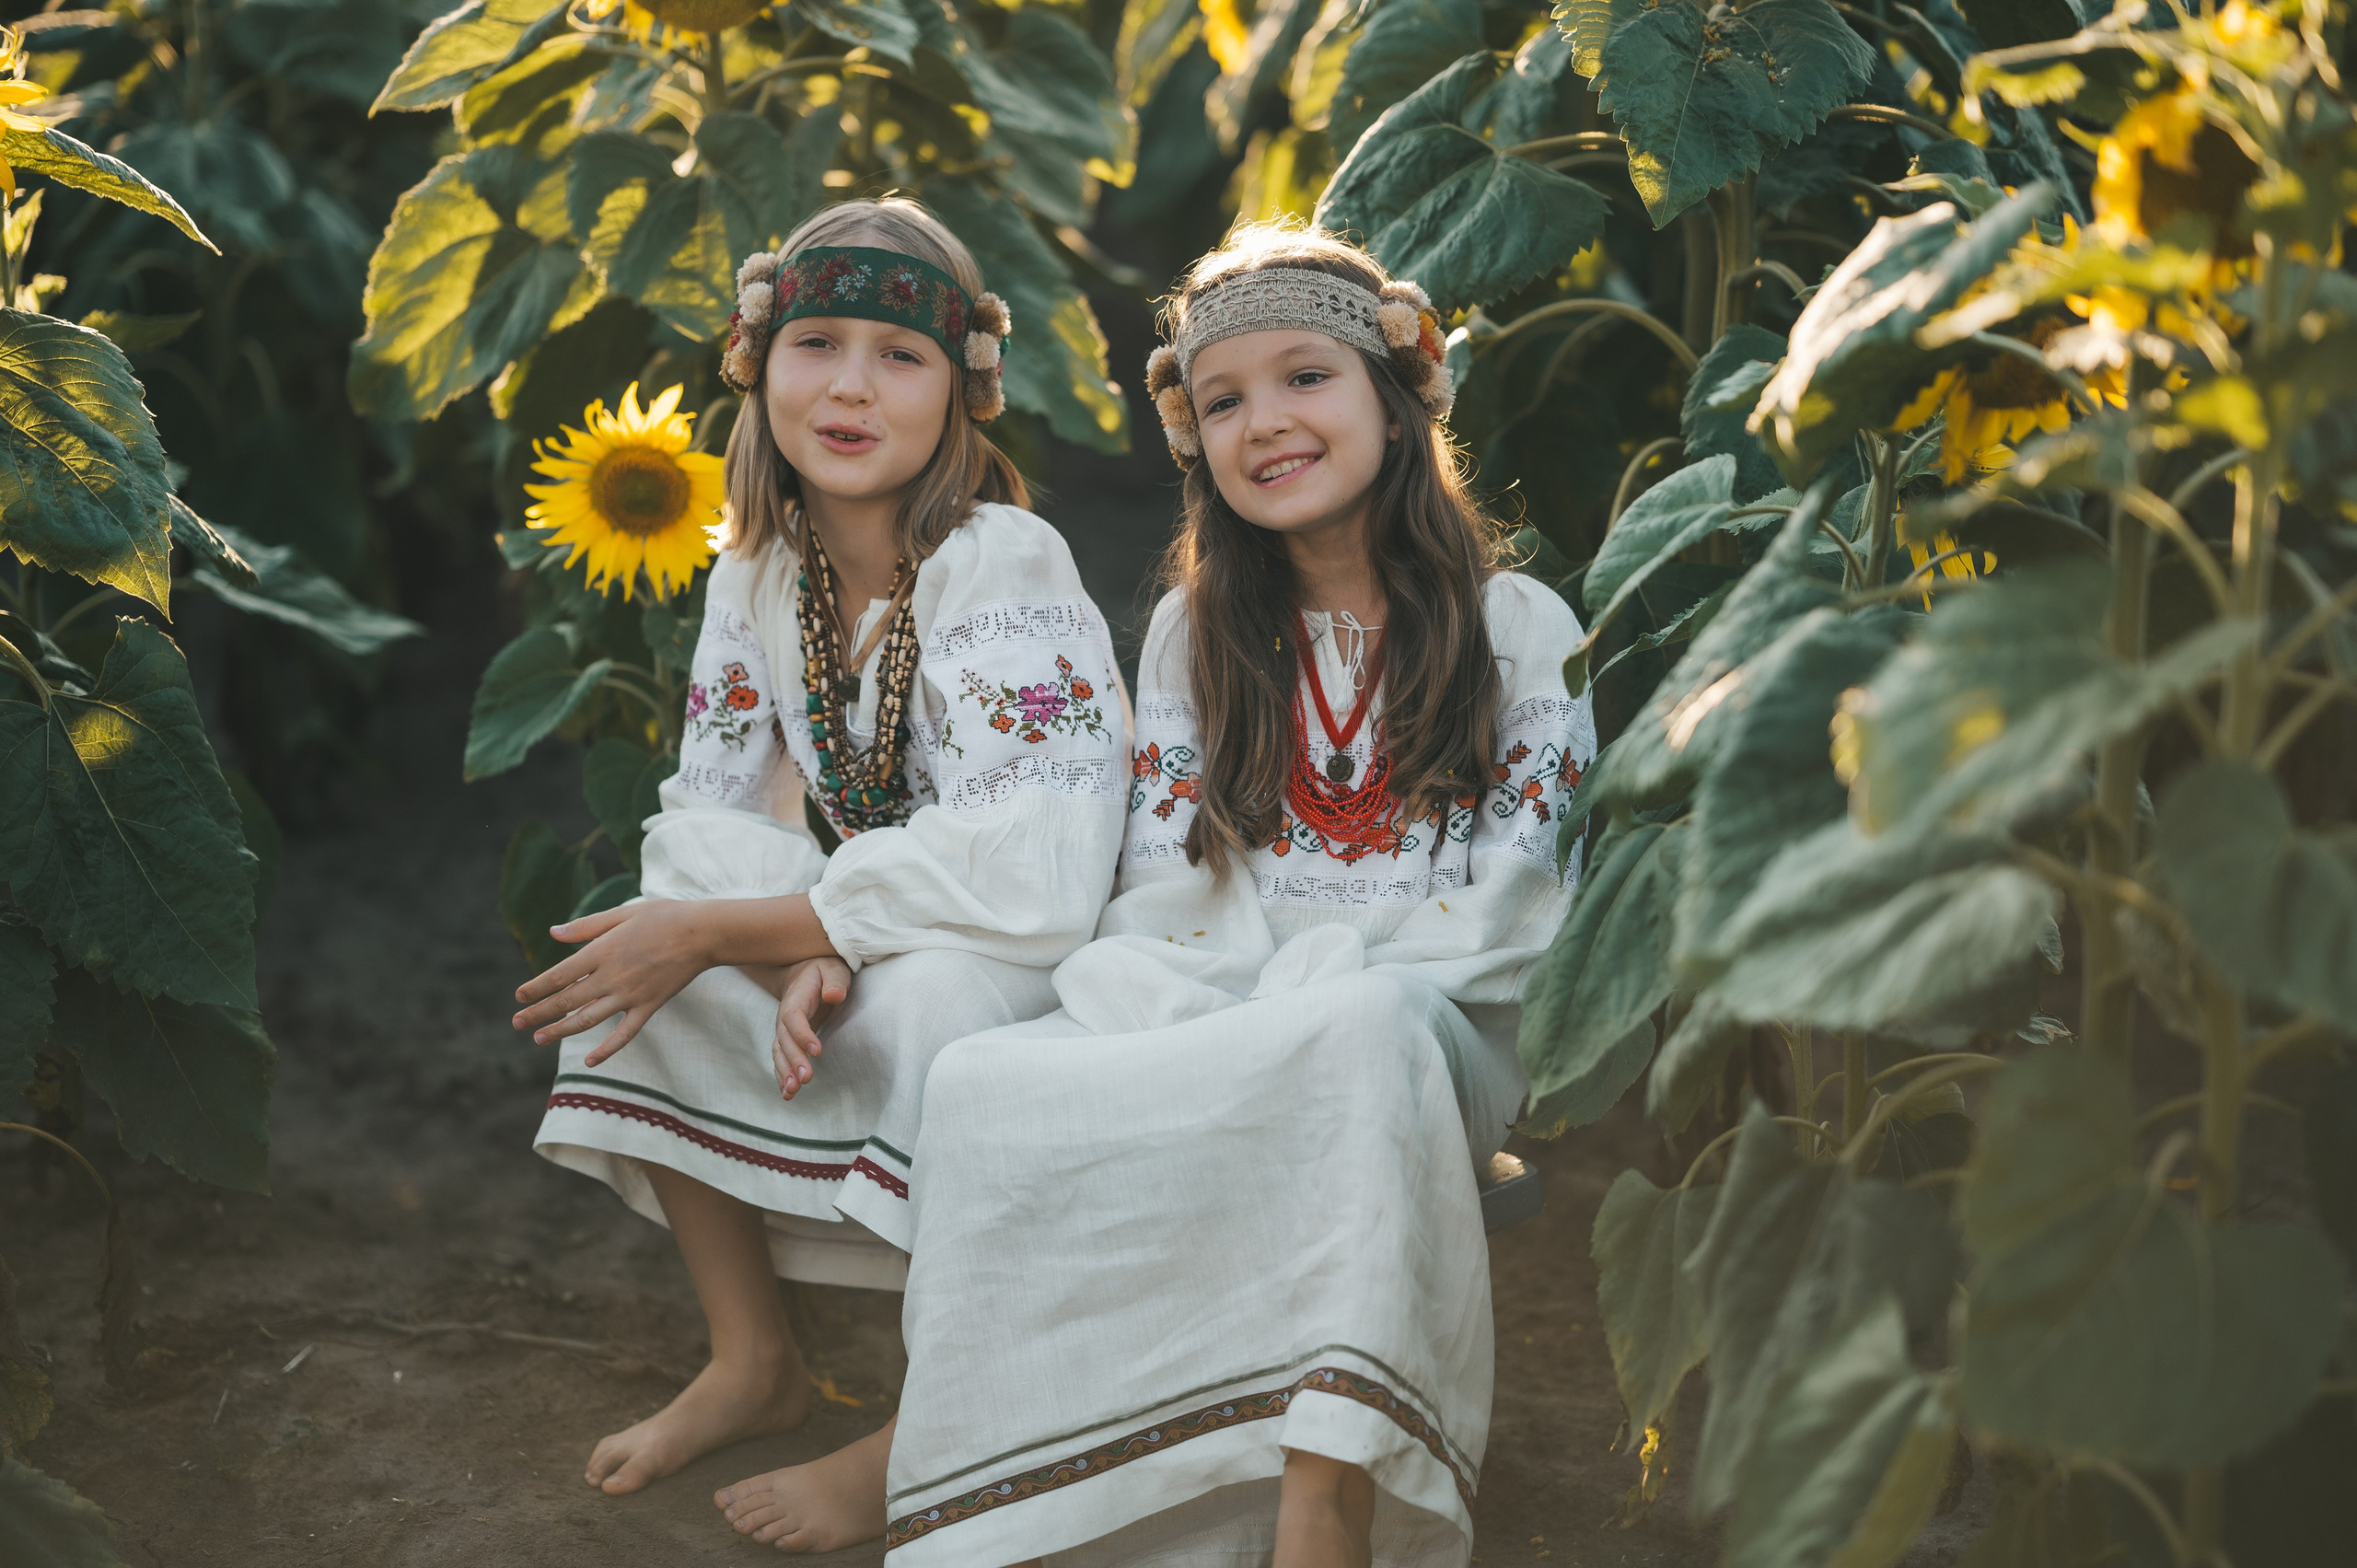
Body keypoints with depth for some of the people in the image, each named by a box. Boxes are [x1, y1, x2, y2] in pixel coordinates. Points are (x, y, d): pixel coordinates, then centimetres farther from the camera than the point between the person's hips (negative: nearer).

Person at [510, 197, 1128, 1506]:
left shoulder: (1005, 567, -21)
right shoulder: (756, 575, 0)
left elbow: (1030, 875, -33)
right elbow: (711, 816, -3)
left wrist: (720, 927, -31)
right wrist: (800, 955, -27)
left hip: (1053, 970, -6)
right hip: (844, 962, 7)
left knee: (933, 994, -37)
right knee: (634, 966, -14)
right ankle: (751, 1360, 1)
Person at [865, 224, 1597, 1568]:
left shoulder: (1522, 626, 10)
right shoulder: (1195, 634, 21)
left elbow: (1519, 902, 0)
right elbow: (1162, 884, 14)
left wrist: (1317, 992, -15)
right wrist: (1215, 1019, -8)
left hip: (1433, 1015, -3)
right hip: (1208, 1016, 3)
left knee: (1367, 1038, -41)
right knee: (983, 1082, -30)